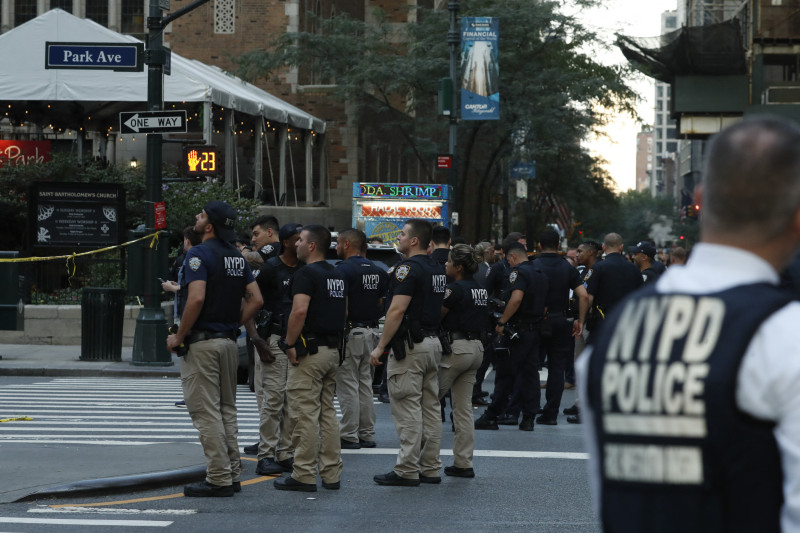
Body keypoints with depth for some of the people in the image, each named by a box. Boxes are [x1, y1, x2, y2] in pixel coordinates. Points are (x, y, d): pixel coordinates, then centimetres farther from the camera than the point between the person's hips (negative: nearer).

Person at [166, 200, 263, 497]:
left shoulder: (200, 254, -14)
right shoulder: (237, 257, 11)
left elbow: (197, 298, -24)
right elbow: (256, 299, 10)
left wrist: (179, 336, -14)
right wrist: (234, 325, 14)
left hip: (202, 342, -8)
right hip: (229, 341, 8)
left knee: (206, 412, -4)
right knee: (227, 410, 14)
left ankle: (218, 479, -5)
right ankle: (232, 475, 16)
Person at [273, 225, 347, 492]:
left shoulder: (306, 273, -13)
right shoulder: (337, 275, 15)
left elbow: (299, 311, -25)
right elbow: (344, 310, 22)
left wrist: (289, 343, -17)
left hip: (309, 350, -9)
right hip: (332, 350, 9)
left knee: (305, 414, -6)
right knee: (328, 412, 12)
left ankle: (304, 476, -4)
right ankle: (331, 474, 13)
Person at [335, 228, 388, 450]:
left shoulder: (344, 269, -13)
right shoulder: (378, 271, 11)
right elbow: (383, 304, 14)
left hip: (350, 332, -8)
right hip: (372, 331, 8)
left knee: (348, 386, -4)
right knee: (365, 385, 14)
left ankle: (349, 436, -3)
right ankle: (367, 434, 16)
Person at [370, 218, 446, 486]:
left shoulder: (409, 268, -15)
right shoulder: (437, 269, 14)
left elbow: (397, 310, -21)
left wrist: (380, 346, -19)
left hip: (410, 345, -9)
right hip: (433, 342, 9)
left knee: (407, 409, -6)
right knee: (430, 407, 10)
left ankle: (407, 471, -5)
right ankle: (430, 468, 14)